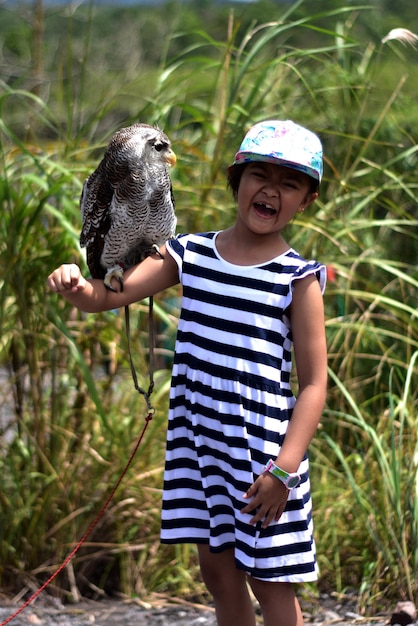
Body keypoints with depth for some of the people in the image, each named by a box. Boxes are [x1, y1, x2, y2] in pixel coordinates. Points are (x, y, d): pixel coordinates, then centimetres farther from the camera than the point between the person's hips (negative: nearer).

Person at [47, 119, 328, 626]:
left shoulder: (299, 278, -8)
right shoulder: (189, 254, 4)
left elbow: (313, 383, -9)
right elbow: (105, 297, 2)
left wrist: (284, 469, -16)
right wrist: (74, 286, -23)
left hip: (263, 449, -4)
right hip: (197, 440, 4)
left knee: (269, 581, 2)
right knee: (217, 571, 15)